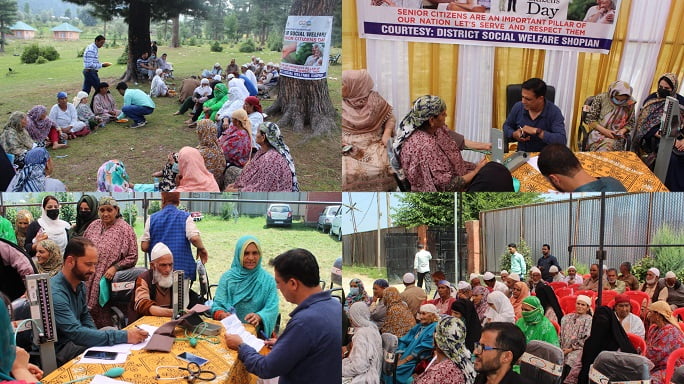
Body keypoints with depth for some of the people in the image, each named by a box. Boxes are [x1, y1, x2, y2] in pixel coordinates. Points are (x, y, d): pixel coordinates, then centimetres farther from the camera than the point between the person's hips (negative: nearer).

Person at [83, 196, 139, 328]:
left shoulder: (125, 229, -6)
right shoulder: (93, 226, 11)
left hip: (107, 280, -5)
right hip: (88, 280, 5)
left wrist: (115, 267, -17)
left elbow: (132, 257, -7)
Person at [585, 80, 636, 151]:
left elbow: (631, 123, 12)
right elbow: (590, 119, -3)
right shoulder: (601, 98, -7)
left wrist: (623, 130, -9)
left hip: (617, 137, 1)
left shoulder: (630, 104, -1)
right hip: (599, 133, -1)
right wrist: (604, 130, -16)